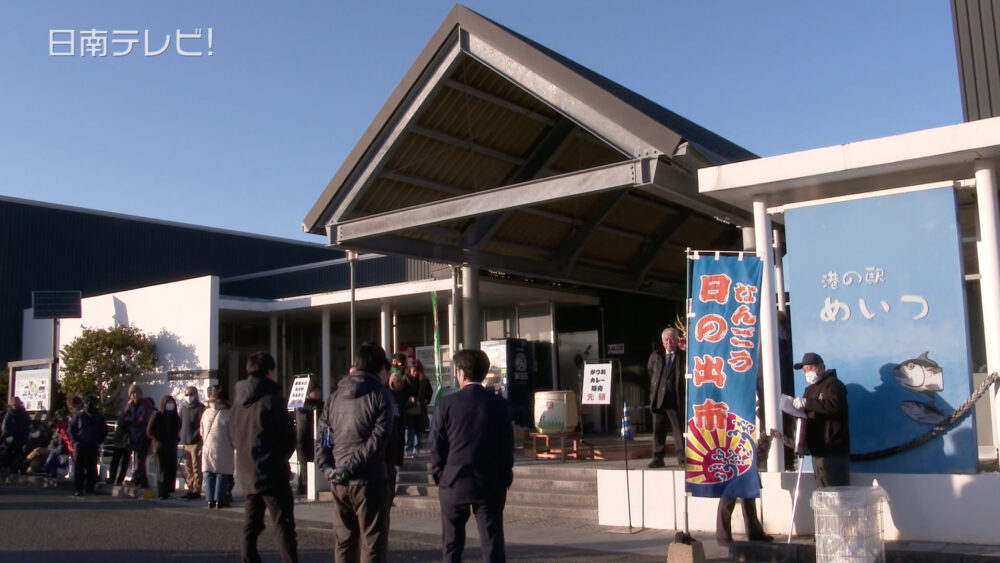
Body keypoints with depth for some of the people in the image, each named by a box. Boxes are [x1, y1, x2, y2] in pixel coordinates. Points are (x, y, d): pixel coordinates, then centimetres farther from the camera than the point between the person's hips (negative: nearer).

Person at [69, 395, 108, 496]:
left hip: (93, 447, 1)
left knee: (91, 467, 2)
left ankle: (90, 487, 10)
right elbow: (71, 429, 10)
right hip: (80, 446, -1)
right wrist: (75, 441, -3)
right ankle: (79, 488, -1)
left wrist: (98, 442, 3)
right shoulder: (79, 415, 6)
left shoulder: (99, 417, 9)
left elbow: (104, 431, 15)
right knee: (78, 467, -4)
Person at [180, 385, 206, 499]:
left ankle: (196, 490, -2)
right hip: (185, 443, 7)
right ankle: (190, 489, 17)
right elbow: (181, 424, 23)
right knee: (188, 469, 10)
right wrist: (181, 437, 13)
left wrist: (197, 435, -16)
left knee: (196, 468, -5)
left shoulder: (200, 408, -4)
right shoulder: (184, 408, 18)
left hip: (196, 443, -7)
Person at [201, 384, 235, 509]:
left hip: (207, 448, 4)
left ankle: (210, 499, 7)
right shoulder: (228, 414, -8)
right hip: (223, 450, -4)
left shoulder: (206, 413, 5)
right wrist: (233, 445, 11)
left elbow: (202, 432, 14)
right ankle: (219, 499, -2)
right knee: (222, 474, 1)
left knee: (209, 474, 9)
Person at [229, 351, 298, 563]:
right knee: (284, 526, -4)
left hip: (246, 473, 7)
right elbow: (289, 436, -9)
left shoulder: (239, 402, 9)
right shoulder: (271, 400, -12)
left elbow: (233, 438, 15)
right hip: (272, 473, -7)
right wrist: (282, 456, 9)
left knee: (250, 529, 13)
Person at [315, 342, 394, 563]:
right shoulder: (380, 395, -5)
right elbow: (377, 438, -15)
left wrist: (326, 465, -5)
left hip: (339, 483, 5)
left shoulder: (335, 397, 12)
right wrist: (350, 467, -15)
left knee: (343, 541, 16)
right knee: (373, 543, 2)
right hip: (369, 480, -5)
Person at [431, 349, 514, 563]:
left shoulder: (447, 404, -6)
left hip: (454, 484, 0)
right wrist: (505, 480, 10)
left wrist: (439, 477, 9)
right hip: (490, 485, 0)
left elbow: (437, 447, -4)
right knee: (493, 545, 4)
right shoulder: (499, 404, -3)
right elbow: (507, 447, -1)